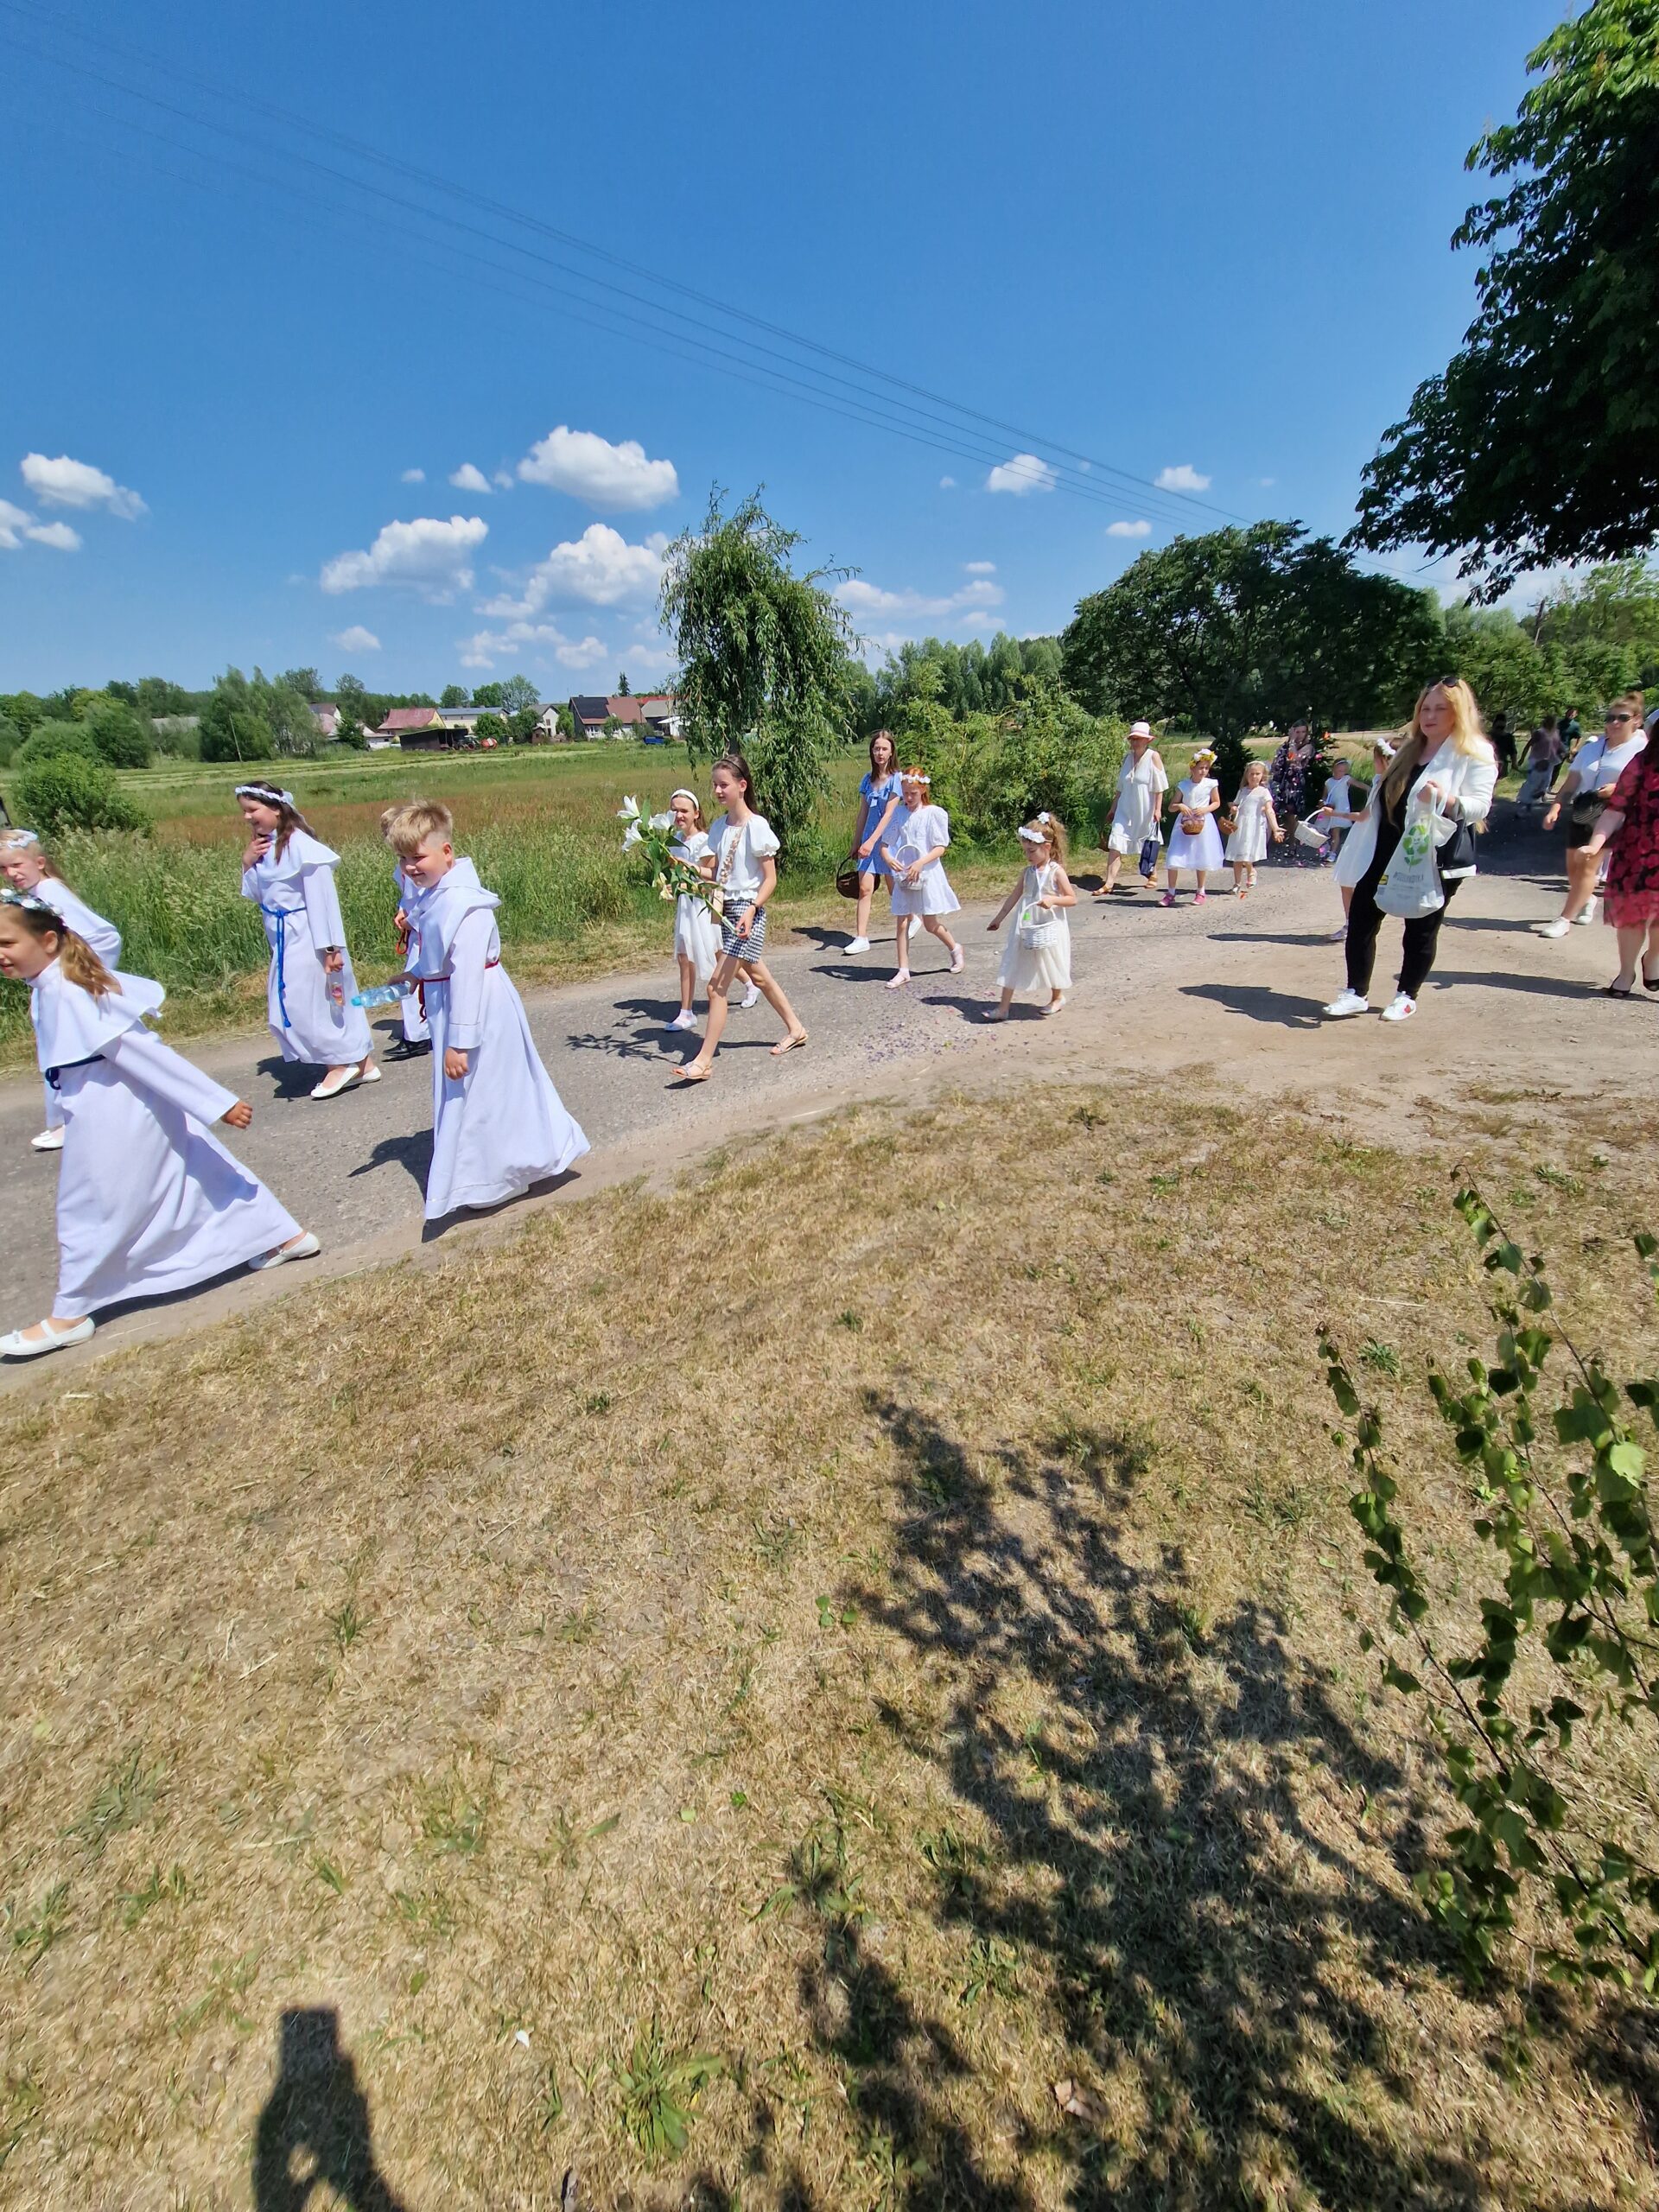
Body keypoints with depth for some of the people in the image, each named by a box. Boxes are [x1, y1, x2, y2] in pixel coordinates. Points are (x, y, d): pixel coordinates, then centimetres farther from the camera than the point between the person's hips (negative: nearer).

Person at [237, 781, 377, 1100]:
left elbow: (323, 898, -19)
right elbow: (256, 895, 16)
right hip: (284, 939, 9)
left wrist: (330, 946, -20)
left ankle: (342, 1064, 13)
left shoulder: (300, 845, -17)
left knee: (303, 1005, -4)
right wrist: (247, 863, -1)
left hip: (309, 939, -9)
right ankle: (361, 1063, 20)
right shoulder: (264, 847, 9)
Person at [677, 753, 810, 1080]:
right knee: (757, 974, 20)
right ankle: (795, 1028, 38)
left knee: (716, 986, -11)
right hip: (727, 909, 8)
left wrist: (751, 909, -25)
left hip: (748, 911, -8)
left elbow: (770, 878, -13)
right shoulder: (718, 826, 8)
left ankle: (703, 1061, -7)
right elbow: (710, 871, 9)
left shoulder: (756, 825, -12)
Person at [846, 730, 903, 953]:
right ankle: (861, 937, -6)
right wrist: (856, 843, 12)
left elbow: (889, 814, -15)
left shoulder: (897, 779, -7)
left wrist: (871, 841, -24)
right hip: (868, 840, 4)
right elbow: (863, 814, 13)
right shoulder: (867, 780, 9)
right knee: (864, 888, -6)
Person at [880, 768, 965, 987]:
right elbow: (885, 844, 6)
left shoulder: (935, 813, -5)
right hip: (903, 874, 4)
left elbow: (941, 848, -9)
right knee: (901, 923, 0)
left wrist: (920, 863, -23)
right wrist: (888, 858, -16)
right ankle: (903, 971, 7)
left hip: (928, 873, -3)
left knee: (931, 924, 2)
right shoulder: (899, 813, 5)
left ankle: (955, 949, 31)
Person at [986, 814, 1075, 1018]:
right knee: (1013, 963, 0)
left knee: (1051, 962, 11)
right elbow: (1015, 896, 14)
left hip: (1049, 928, -4)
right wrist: (999, 917, 18)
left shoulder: (1056, 871, -10)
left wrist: (1053, 899, -26)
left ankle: (1057, 998, 36)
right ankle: (1003, 1006, 2)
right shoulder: (1027, 871, 4)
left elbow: (1072, 899, -9)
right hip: (1026, 927, 5)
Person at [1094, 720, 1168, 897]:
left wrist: (1158, 809, -13)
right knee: (1115, 844, -11)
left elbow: (1159, 787, -8)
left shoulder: (1153, 756, -7)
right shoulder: (1128, 757, 6)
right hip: (1125, 809, 3)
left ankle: (1153, 874, 39)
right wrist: (1113, 808, 12)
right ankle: (1109, 884, -13)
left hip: (1145, 810, -3)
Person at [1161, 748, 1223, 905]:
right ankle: (1170, 893, 1)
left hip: (1203, 824, 0)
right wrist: (1180, 806, -20)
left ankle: (1201, 892, 24)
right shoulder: (1183, 785, -2)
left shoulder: (1211, 784, -2)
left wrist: (1206, 809, -11)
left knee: (1201, 860, 8)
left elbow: (1217, 803, 8)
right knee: (1173, 859, -8)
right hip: (1185, 824, 0)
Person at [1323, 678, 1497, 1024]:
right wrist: (1382, 775, 14)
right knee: (1360, 918, 1)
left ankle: (1406, 997, 19)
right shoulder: (1408, 748, 16)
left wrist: (1446, 800, -32)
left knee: (1421, 930, 5)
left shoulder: (1475, 754, -5)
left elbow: (1480, 806, -17)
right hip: (1386, 852, 6)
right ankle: (1355, 994, 9)